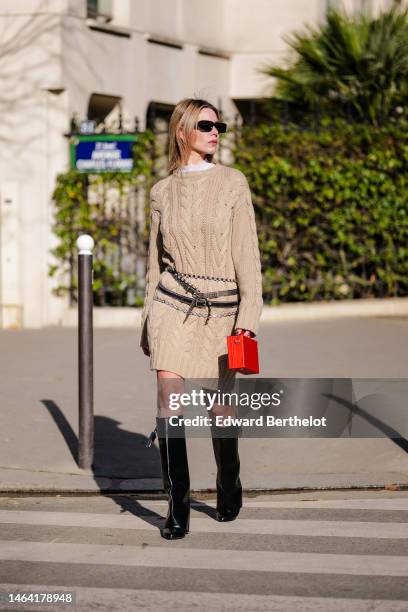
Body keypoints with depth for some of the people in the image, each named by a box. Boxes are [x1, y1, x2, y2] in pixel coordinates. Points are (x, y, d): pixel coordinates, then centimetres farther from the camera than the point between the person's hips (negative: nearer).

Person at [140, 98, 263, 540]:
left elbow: (247, 255, -3)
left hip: (220, 311, -1)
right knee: (169, 403, -11)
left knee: (219, 408, 7)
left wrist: (249, 316, -10)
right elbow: (156, 261, 14)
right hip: (172, 306, 1)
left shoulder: (232, 183, 0)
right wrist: (148, 323, 13)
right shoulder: (162, 192, 7)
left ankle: (229, 487, 32)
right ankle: (178, 507, -6)